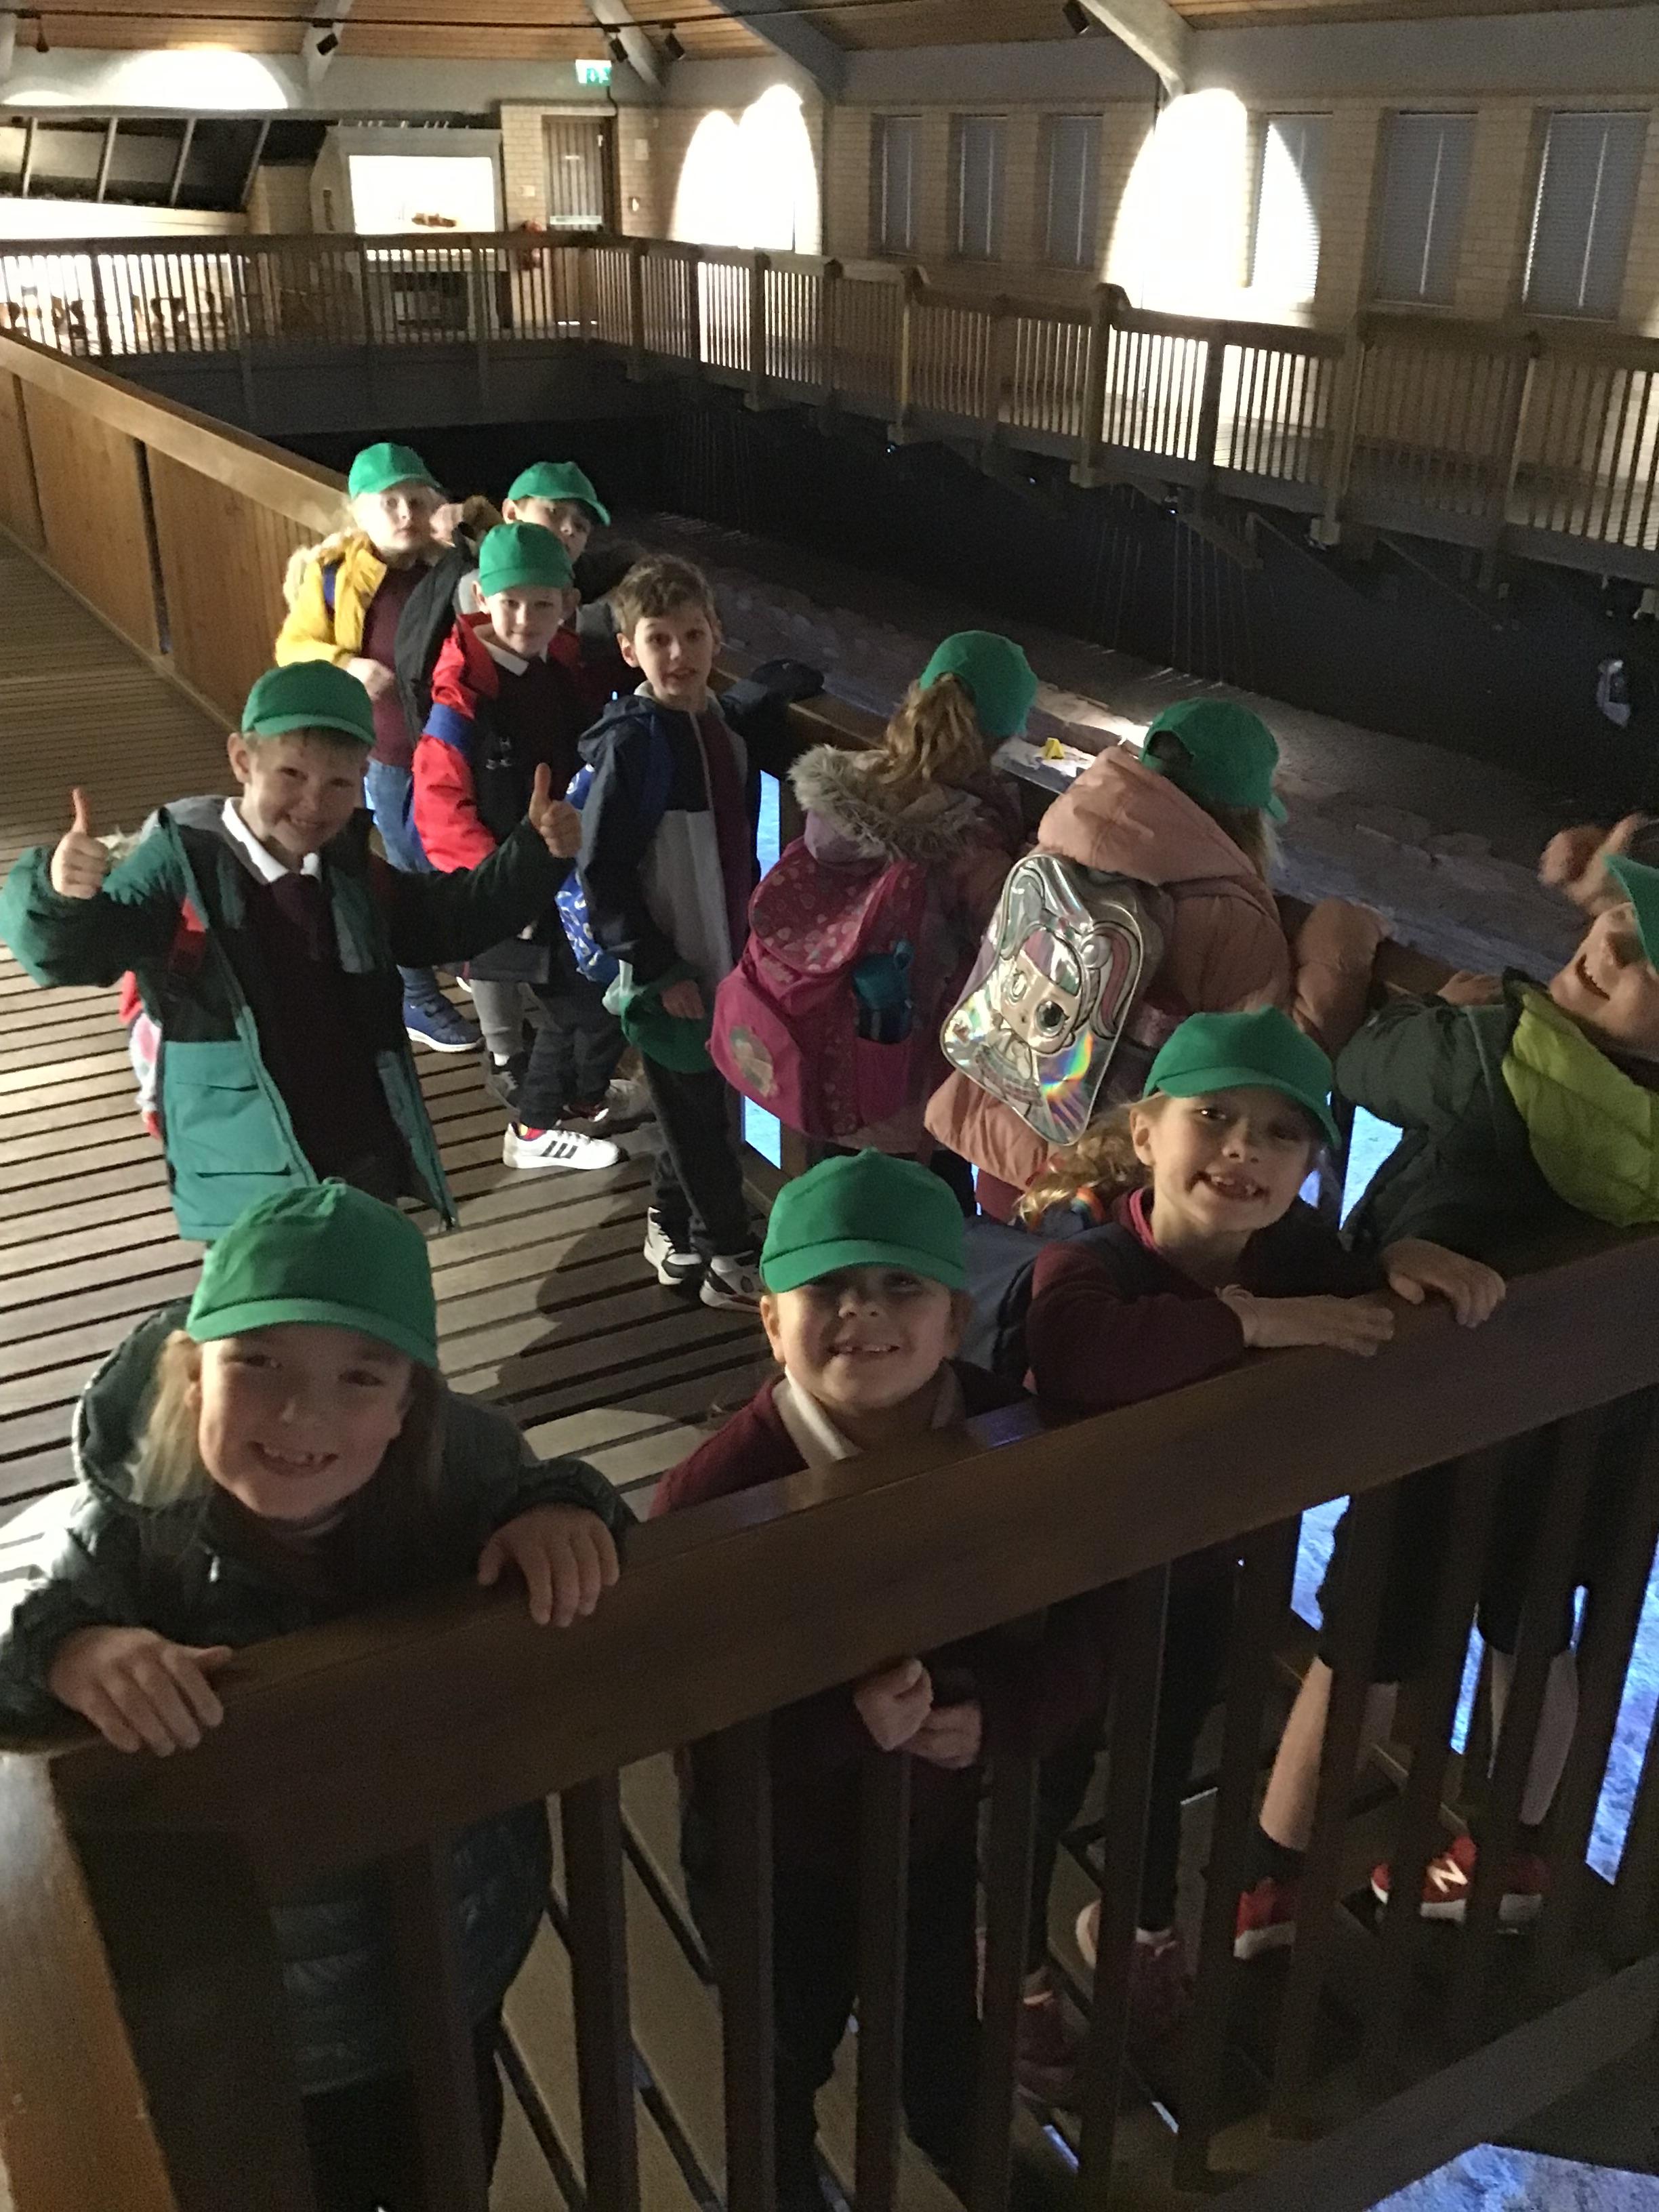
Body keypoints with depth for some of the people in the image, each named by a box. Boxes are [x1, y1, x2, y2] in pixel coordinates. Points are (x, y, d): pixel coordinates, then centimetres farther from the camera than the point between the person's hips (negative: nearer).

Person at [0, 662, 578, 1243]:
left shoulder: (349, 870, 1)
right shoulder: (183, 862, -16)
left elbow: (450, 920, 15)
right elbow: (69, 953, -25)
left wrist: (535, 853, 0)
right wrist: (61, 895, -49)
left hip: (368, 1165, 6)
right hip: (249, 1189, -6)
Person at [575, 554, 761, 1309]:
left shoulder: (720, 723, 4)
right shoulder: (632, 742, -18)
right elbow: (602, 872, -18)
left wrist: (750, 931, 15)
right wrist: (658, 970, -17)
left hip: (724, 957, 7)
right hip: (671, 969, -7)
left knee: (701, 1108, 19)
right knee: (700, 1118, 6)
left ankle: (673, 1231, 37)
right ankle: (730, 1260, 21)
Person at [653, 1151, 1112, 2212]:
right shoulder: (719, 1488, -31)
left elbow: (1087, 1623, -13)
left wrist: (997, 1712, -29)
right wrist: (846, 1722, -43)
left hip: (938, 1817, 3)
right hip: (773, 1853, -3)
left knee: (942, 2024, 30)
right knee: (784, 2064, 24)